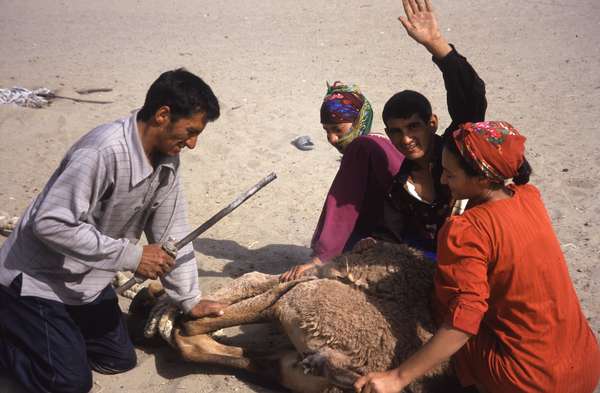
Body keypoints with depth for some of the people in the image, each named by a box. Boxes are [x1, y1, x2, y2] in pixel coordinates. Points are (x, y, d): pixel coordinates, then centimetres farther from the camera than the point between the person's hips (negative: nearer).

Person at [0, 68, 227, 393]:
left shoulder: (166, 160, -6)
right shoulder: (103, 151, -33)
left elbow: (171, 232, 0)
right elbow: (50, 223, -33)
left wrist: (190, 301, 2)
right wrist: (132, 256, -30)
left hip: (87, 280, 8)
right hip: (37, 280, -8)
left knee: (120, 360, 15)